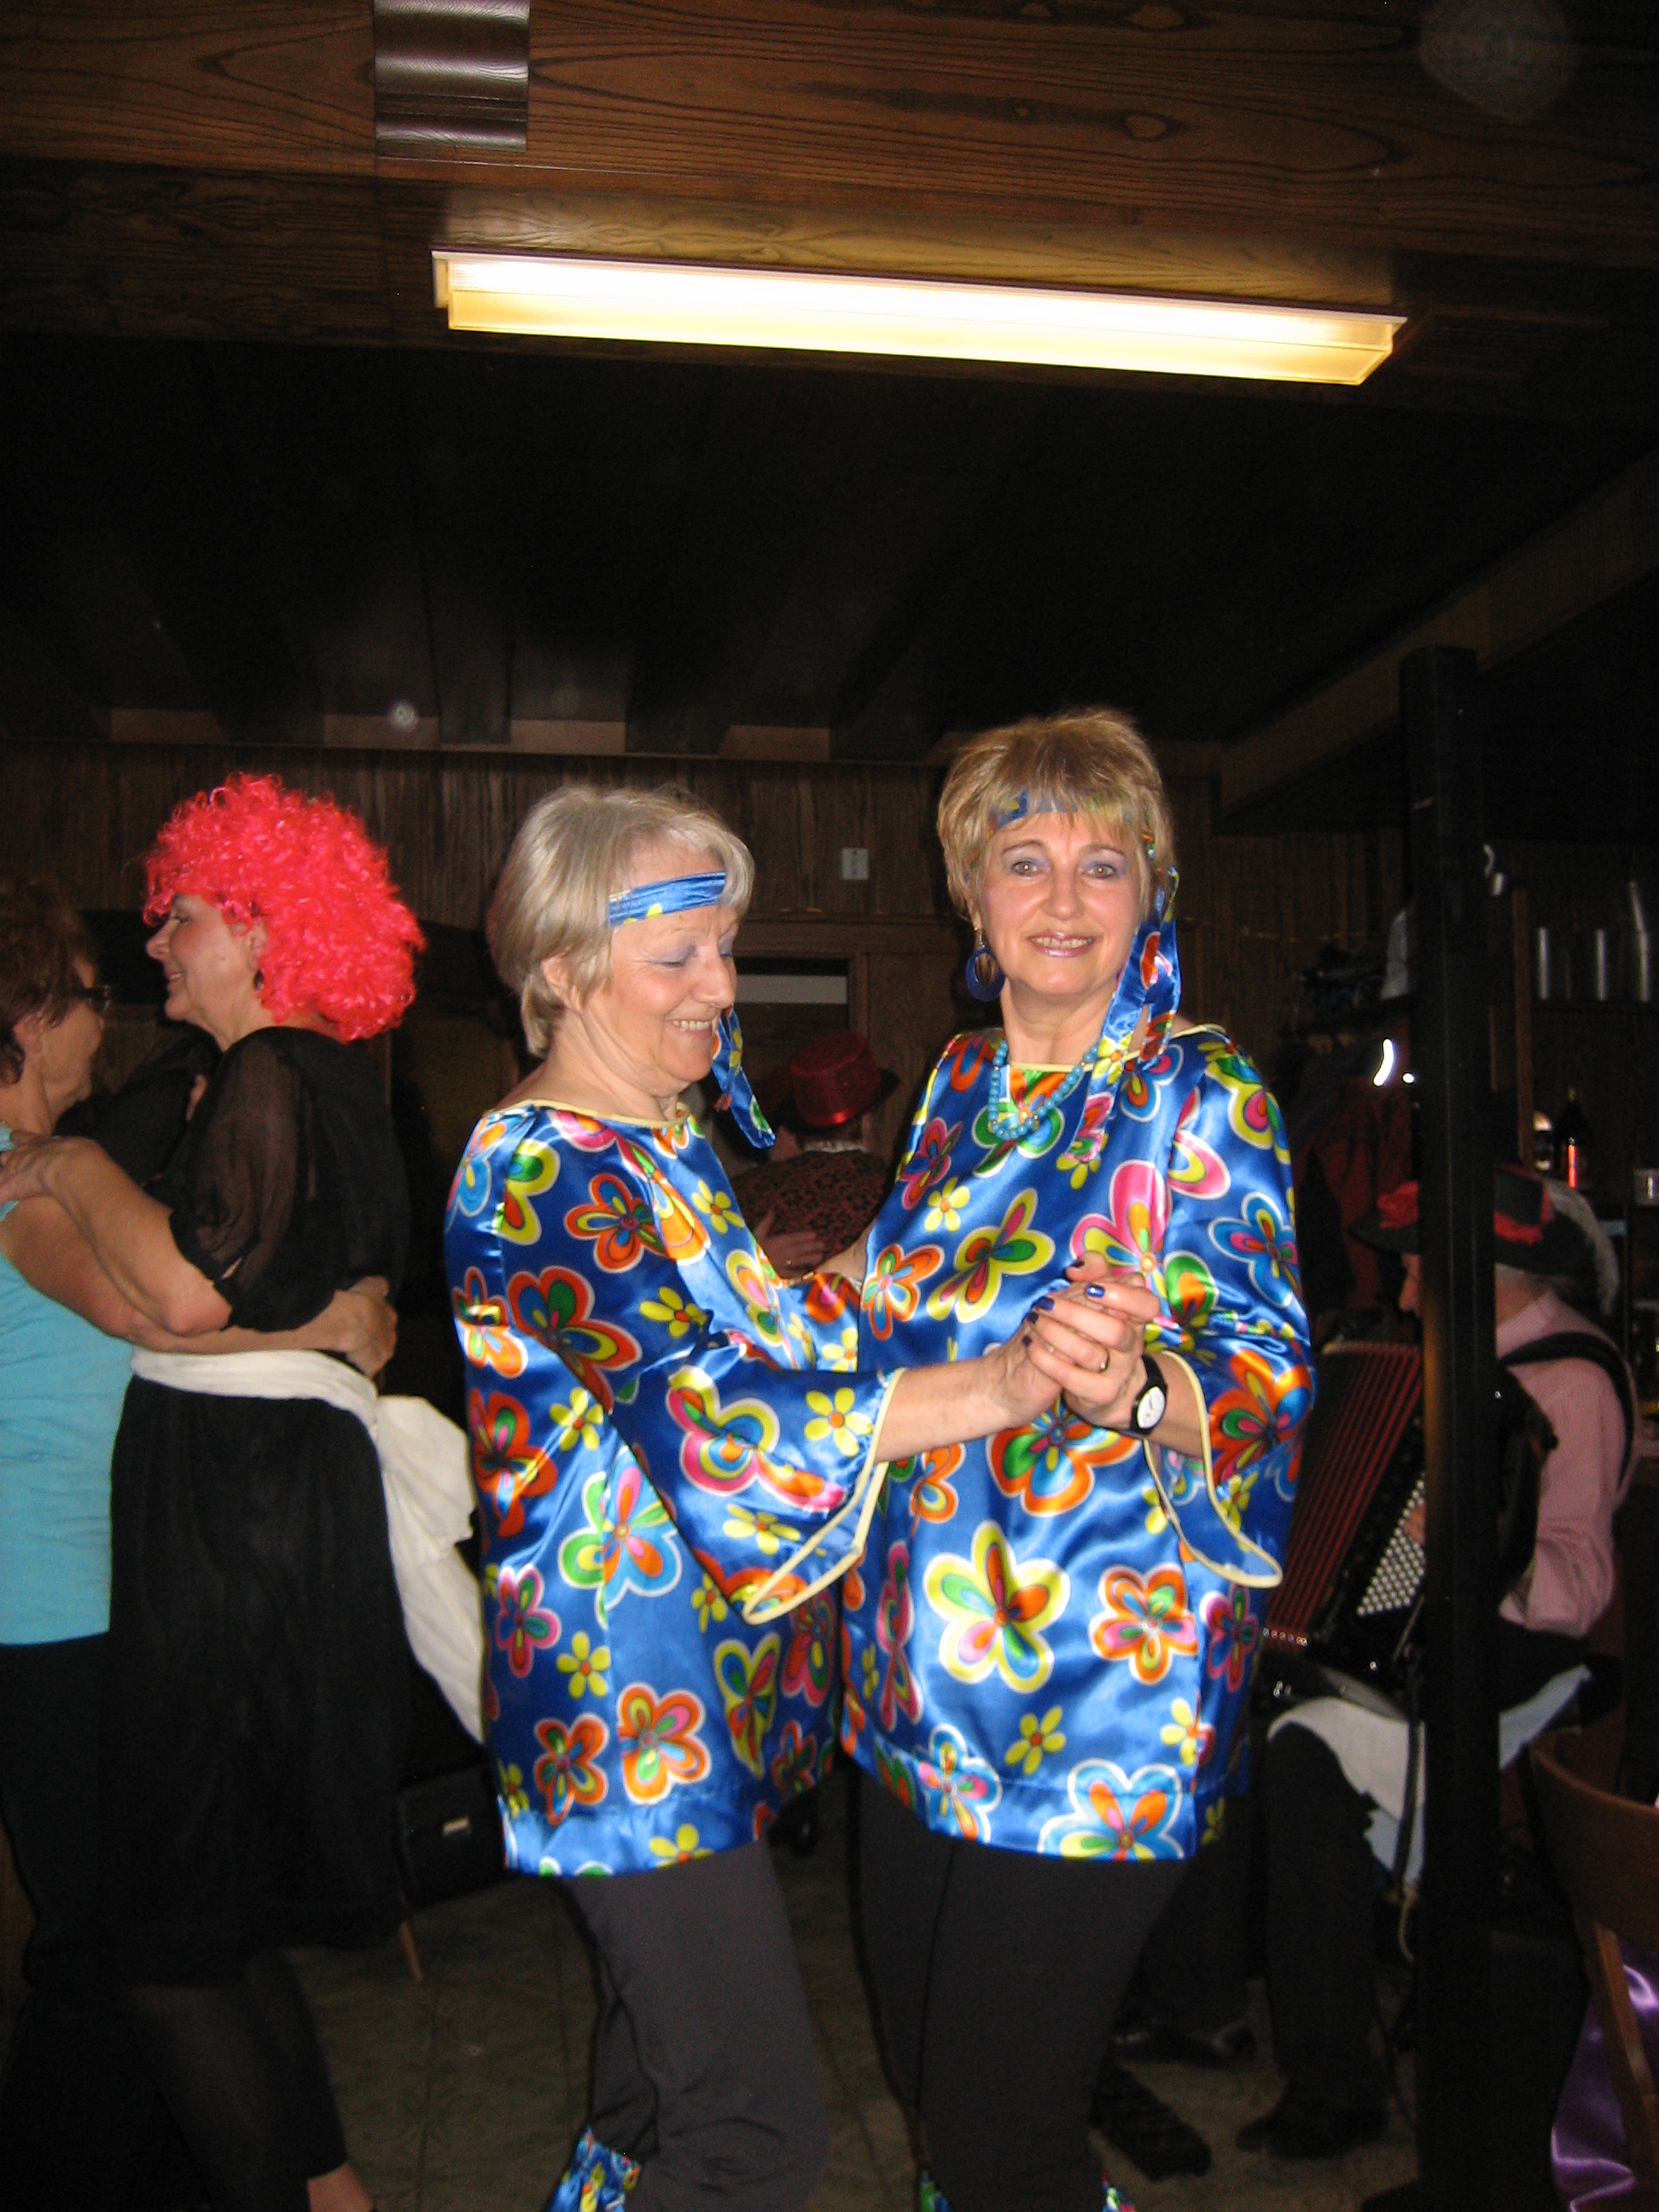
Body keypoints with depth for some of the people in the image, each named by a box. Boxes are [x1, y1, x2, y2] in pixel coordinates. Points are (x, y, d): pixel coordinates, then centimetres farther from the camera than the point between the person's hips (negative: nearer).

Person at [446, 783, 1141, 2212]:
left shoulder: (668, 1145, 10)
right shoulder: (538, 1170, -20)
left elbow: (766, 1337, 21)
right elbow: (708, 1410, -32)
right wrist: (994, 1386, -41)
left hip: (703, 1693, 9)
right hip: (636, 1713, -9)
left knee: (664, 2051, 24)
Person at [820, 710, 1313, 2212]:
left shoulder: (1203, 1097, -9)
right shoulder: (962, 1084, 8)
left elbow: (1271, 1371, -20)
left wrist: (1144, 1391, -37)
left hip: (1101, 1683, -6)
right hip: (924, 1658, 6)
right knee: (926, 2065, 19)